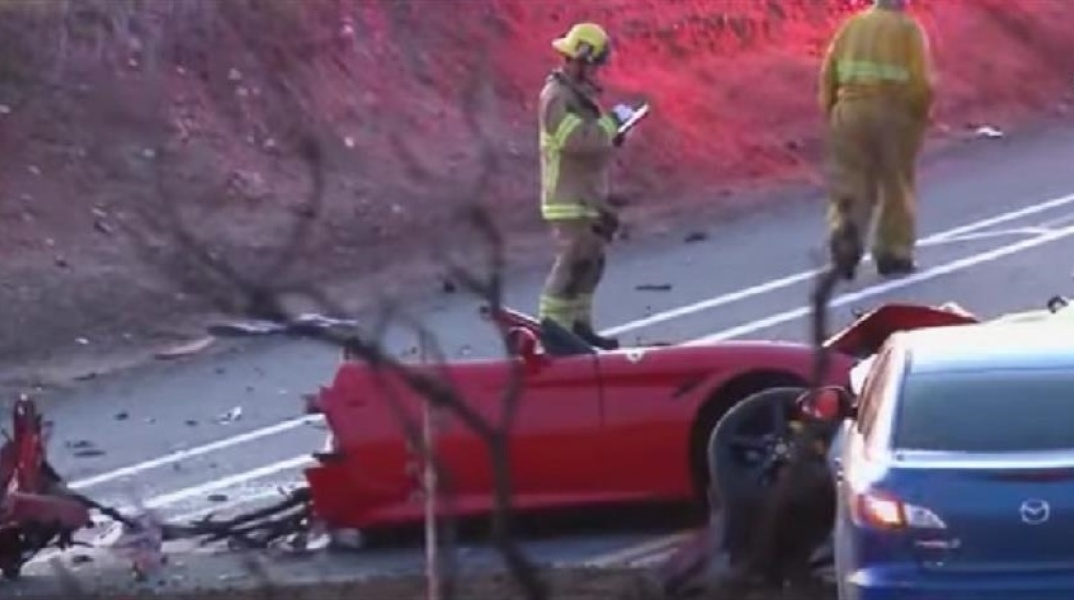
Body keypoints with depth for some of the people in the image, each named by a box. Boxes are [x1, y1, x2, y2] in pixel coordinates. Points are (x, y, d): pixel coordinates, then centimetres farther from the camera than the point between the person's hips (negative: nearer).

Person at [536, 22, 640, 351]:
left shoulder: (577, 93, 15)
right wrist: (612, 120, -20)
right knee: (572, 263, -11)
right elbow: (577, 139, -29)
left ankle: (579, 325, 23)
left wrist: (612, 135, 5)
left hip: (587, 197, 10)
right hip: (570, 199, -10)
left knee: (590, 262, 15)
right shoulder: (556, 97, -18)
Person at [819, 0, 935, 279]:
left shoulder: (852, 25, 9)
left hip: (851, 112, 2)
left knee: (851, 184, 6)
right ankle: (893, 254, 15)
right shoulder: (909, 29, 0)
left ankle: (844, 232, -19)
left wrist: (831, 110, 13)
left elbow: (828, 73, 5)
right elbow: (921, 81, -8)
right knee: (897, 187, 12)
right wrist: (922, 115, 5)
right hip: (895, 112, -2)